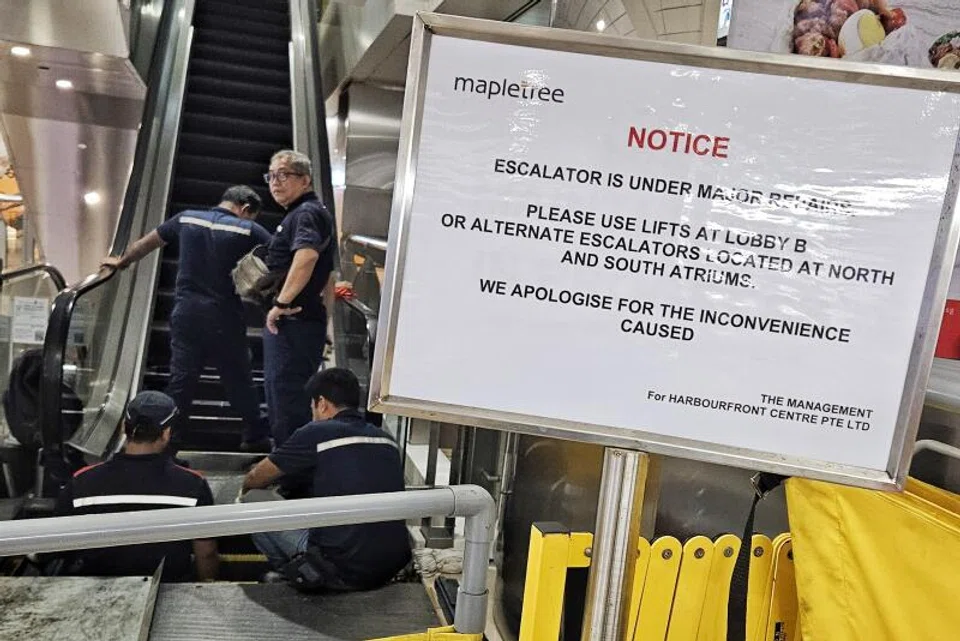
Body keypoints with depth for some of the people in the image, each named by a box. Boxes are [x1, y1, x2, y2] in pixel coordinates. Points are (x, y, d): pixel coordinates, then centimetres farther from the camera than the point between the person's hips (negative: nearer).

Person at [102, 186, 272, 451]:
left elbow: (146, 243, 22)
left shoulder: (186, 218, 8)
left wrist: (121, 262, 39)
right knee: (239, 381, 9)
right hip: (224, 319, -3)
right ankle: (256, 437, 22)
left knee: (180, 381, 7)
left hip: (186, 314, 3)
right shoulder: (249, 230, -4)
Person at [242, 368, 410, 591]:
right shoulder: (386, 439, 10)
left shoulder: (316, 433, -5)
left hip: (344, 572, -6)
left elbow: (255, 479, 11)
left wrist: (245, 489, 36)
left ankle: (305, 578, 13)